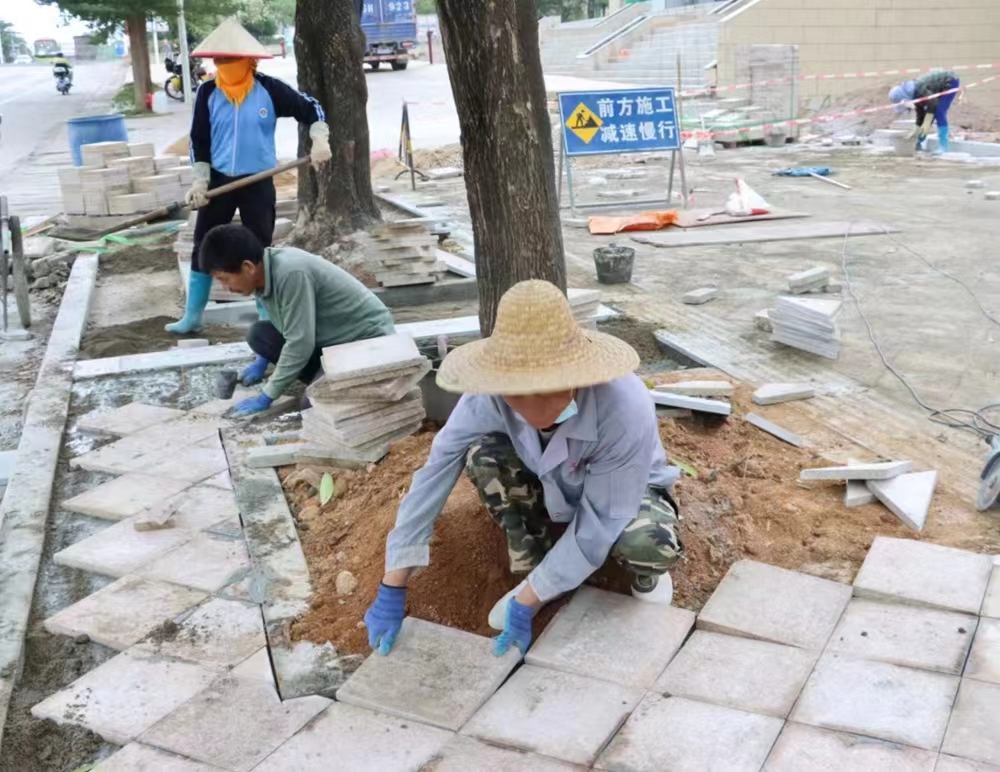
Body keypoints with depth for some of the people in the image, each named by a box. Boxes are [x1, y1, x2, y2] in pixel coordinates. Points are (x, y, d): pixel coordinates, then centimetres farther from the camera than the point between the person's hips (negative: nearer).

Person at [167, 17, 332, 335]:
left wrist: (320, 140, -17)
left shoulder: (269, 89, -7)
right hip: (219, 180, 2)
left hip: (258, 183, -2)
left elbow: (310, 108, -1)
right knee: (203, 247, 8)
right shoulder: (207, 92, -2)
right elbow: (198, 139, 1)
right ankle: (192, 316, 21)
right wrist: (200, 180, -6)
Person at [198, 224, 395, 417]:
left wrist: (266, 397, -19)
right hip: (332, 336, 9)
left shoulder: (291, 273, -28)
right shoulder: (262, 272, -2)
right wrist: (261, 362, 12)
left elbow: (300, 344, -26)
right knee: (259, 334, -1)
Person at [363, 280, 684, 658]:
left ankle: (645, 573, 2)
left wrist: (526, 603, -28)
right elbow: (436, 470, -25)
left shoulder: (625, 410, -41)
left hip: (626, 492, -3)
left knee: (652, 541, -37)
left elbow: (599, 524, -32)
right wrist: (391, 588, -24)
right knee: (484, 456, -26)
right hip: (558, 485, 3)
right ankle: (534, 571, -3)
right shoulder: (492, 394, -32)